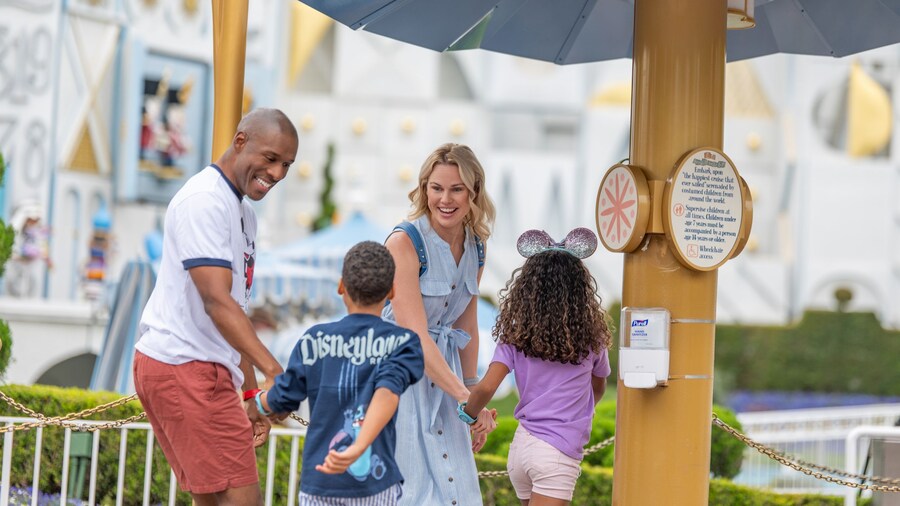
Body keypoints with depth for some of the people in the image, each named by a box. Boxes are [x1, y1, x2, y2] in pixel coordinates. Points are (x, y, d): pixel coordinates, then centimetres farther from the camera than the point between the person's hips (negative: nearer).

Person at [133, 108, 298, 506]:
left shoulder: (243, 212, 20)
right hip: (184, 366, -10)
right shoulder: (205, 200, -13)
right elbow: (216, 301, -24)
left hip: (204, 369, 10)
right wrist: (273, 371, -32)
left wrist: (253, 393, 22)